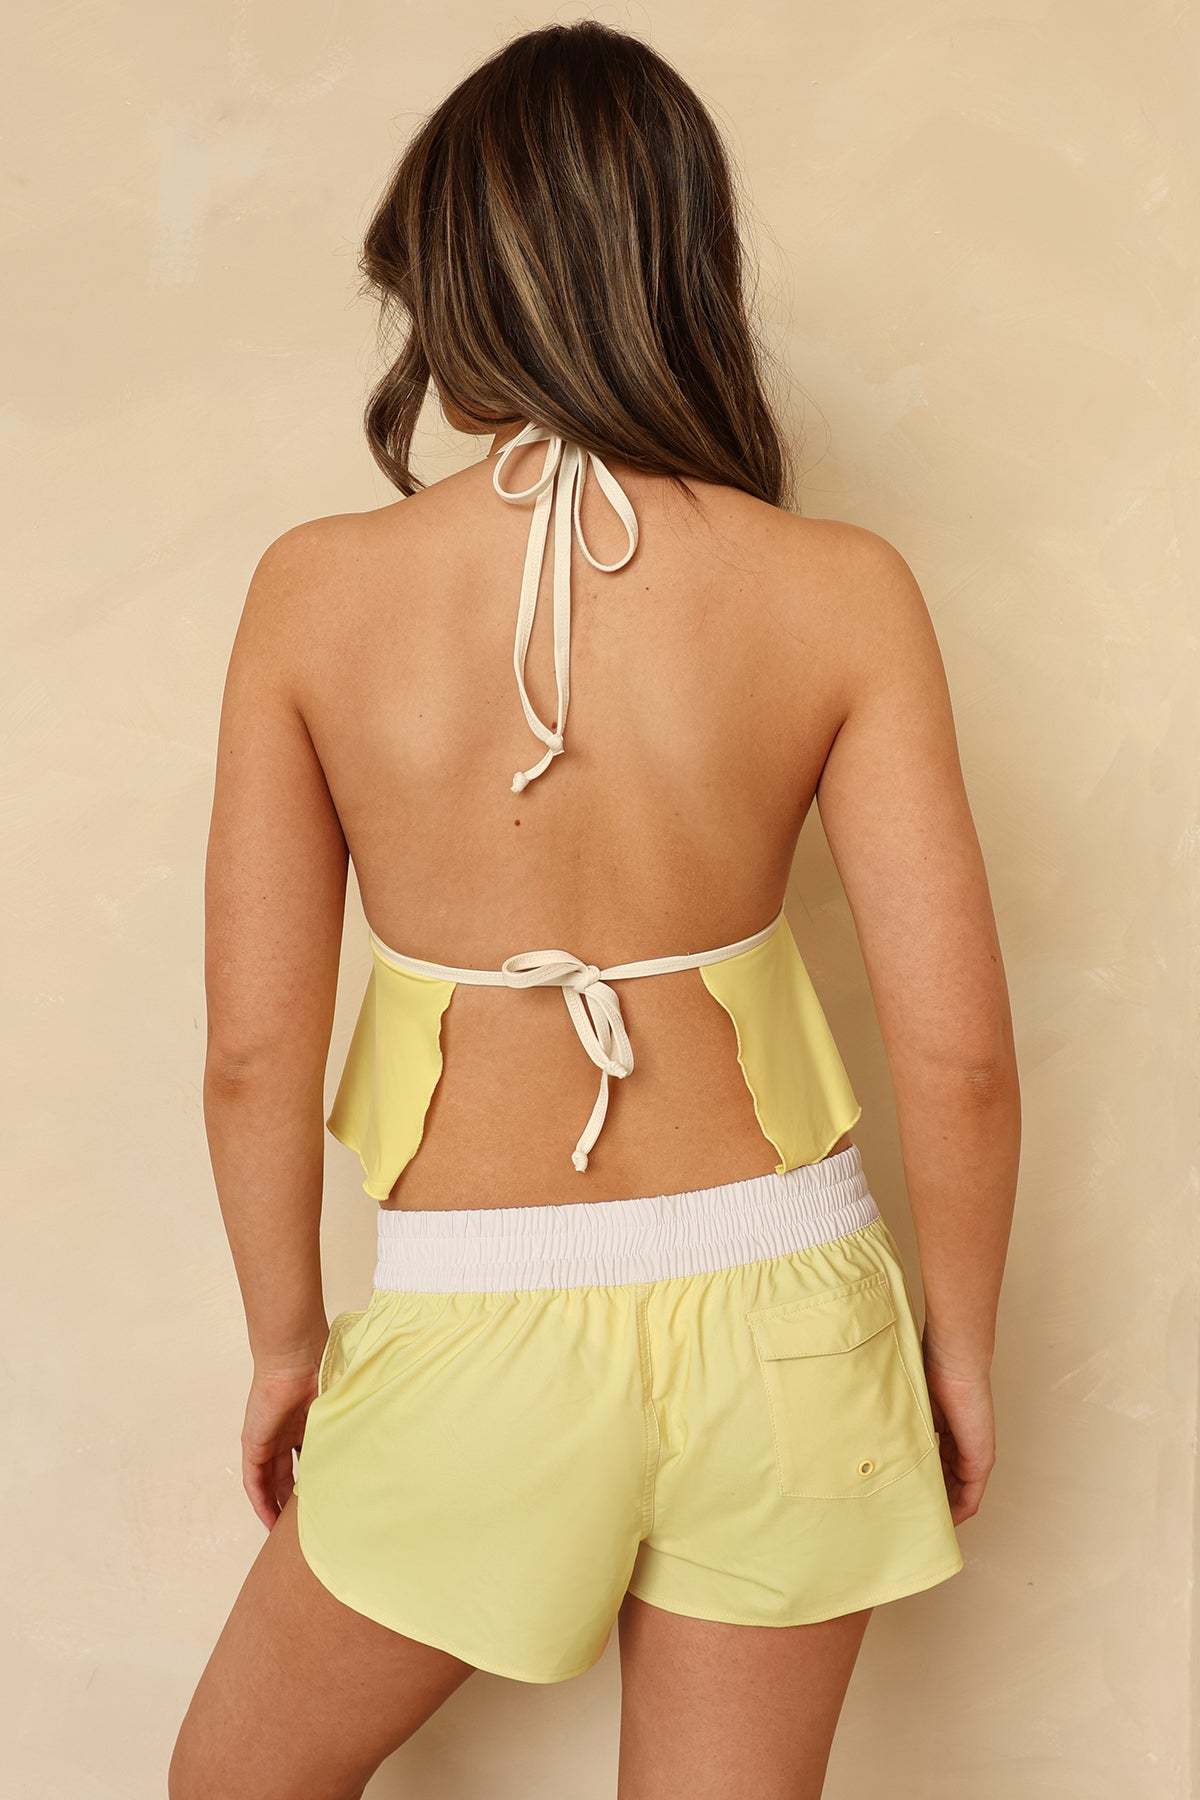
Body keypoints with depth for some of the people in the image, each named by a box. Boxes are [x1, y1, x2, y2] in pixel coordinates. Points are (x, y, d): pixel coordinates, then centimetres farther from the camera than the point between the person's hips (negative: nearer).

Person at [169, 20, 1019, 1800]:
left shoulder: (320, 588, -11)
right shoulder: (839, 590, -11)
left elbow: (253, 1050, -8)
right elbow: (959, 1052, -10)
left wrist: (285, 1339, 8)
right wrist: (957, 1346, 7)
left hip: (479, 1324, -1)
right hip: (777, 1310, 2)